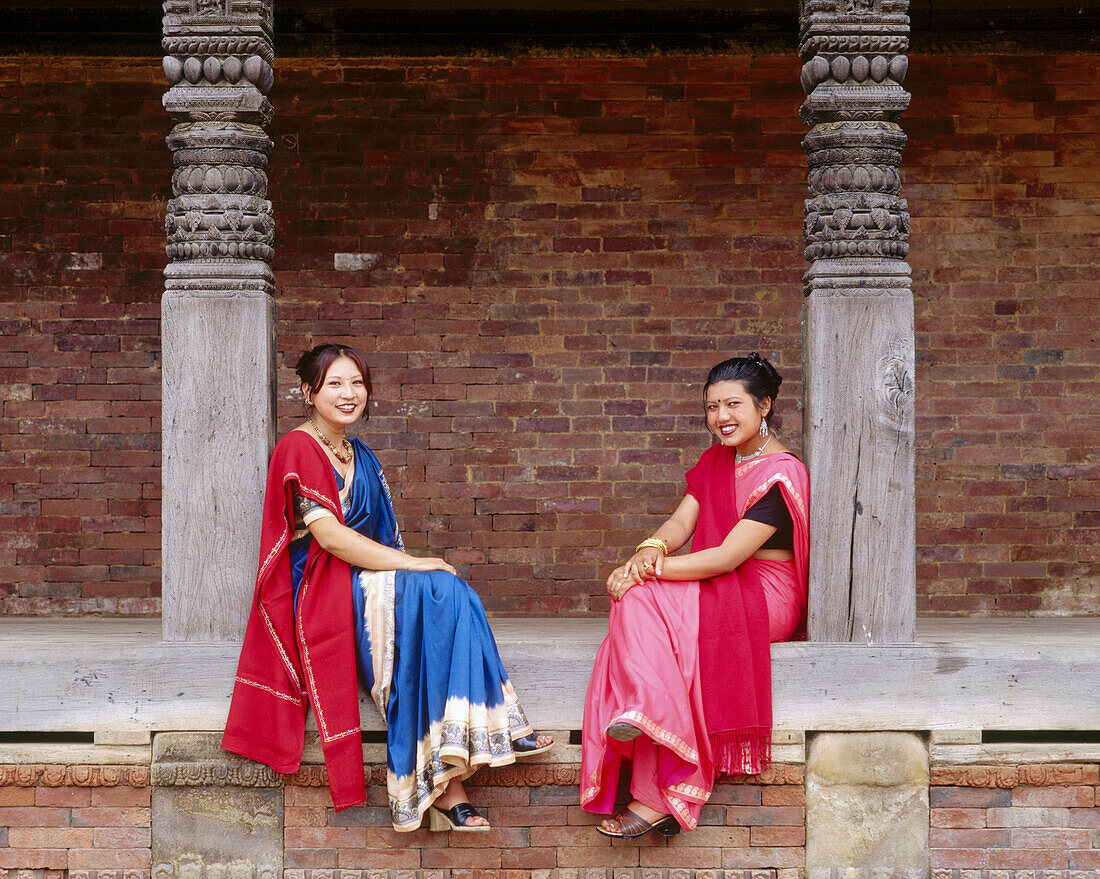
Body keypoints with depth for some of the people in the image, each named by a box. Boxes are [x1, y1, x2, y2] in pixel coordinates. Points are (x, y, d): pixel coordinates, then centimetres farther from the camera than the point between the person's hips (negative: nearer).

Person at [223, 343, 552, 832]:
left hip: (366, 579, 7)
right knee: (433, 592, -30)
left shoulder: (360, 458, 21)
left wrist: (413, 567, -2)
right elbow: (329, 535, -15)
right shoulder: (298, 449, -5)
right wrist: (411, 564, -18)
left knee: (449, 593, -24)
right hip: (319, 591, -7)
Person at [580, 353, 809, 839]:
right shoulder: (716, 461, 15)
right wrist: (652, 549, -18)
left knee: (643, 601, -28)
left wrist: (649, 571, -22)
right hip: (715, 592, 7)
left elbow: (728, 557, -20)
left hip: (764, 598, -7)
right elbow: (682, 521, 6)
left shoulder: (780, 475, -12)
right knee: (640, 603, -25)